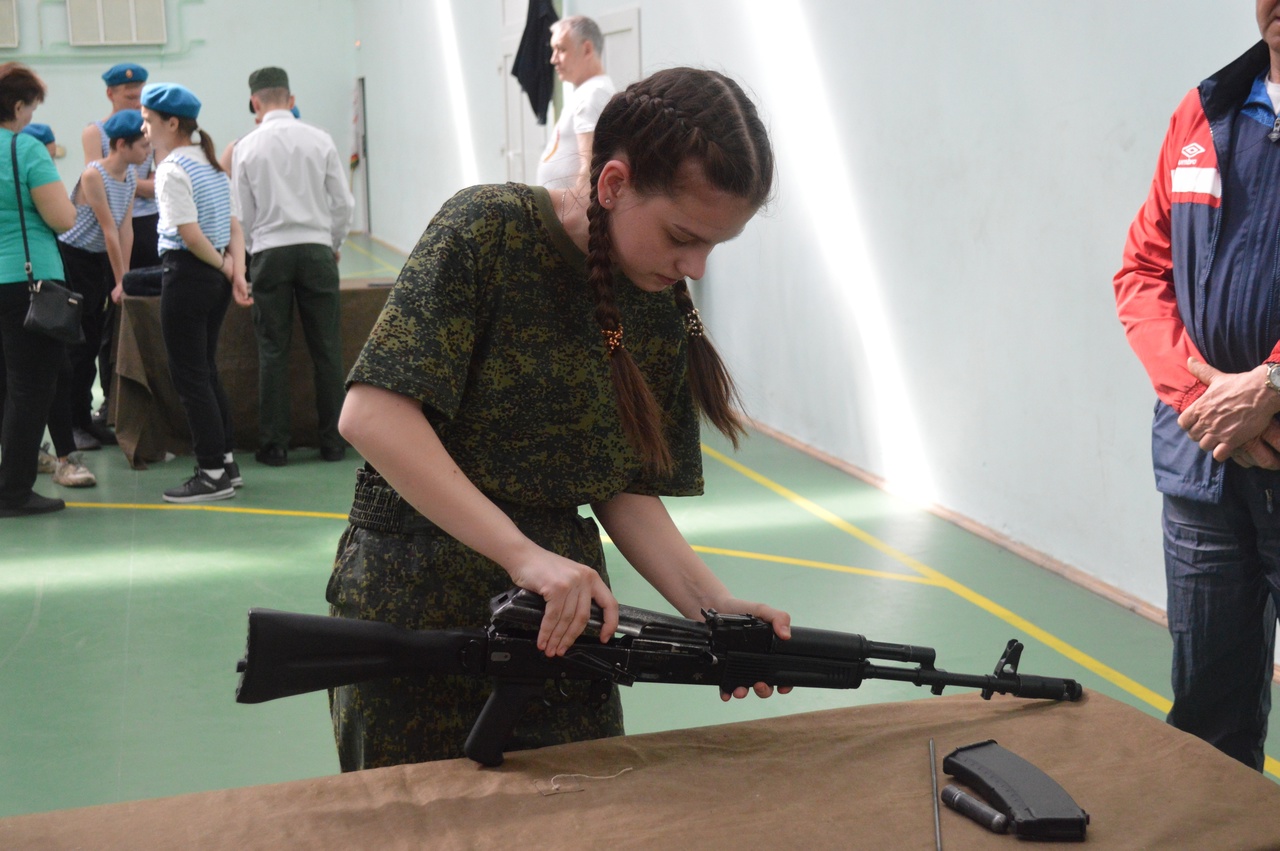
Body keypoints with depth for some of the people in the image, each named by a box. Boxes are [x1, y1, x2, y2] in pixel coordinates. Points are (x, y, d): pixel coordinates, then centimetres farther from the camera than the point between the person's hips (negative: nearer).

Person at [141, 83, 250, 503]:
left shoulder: (172, 170, -14)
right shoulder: (213, 165, 13)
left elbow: (190, 235, -19)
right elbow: (234, 227, 9)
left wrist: (224, 267, -6)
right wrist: (236, 273, -1)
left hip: (186, 275, -9)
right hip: (214, 278, 9)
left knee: (189, 376, -1)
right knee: (206, 370, 17)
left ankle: (212, 474, 2)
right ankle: (225, 462, 21)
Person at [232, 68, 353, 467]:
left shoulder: (246, 147, -1)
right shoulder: (320, 140, 1)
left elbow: (243, 213, 3)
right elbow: (343, 202, 4)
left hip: (270, 252, 0)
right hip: (316, 249, 1)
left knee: (272, 351, 4)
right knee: (326, 349, 5)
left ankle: (274, 446, 6)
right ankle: (333, 442, 8)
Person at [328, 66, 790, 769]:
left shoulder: (666, 316, 2)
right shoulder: (489, 230, -16)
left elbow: (627, 492, 6)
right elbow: (371, 415, -24)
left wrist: (712, 604, -11)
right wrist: (522, 553, -29)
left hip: (562, 622, 5)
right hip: (413, 608, -5)